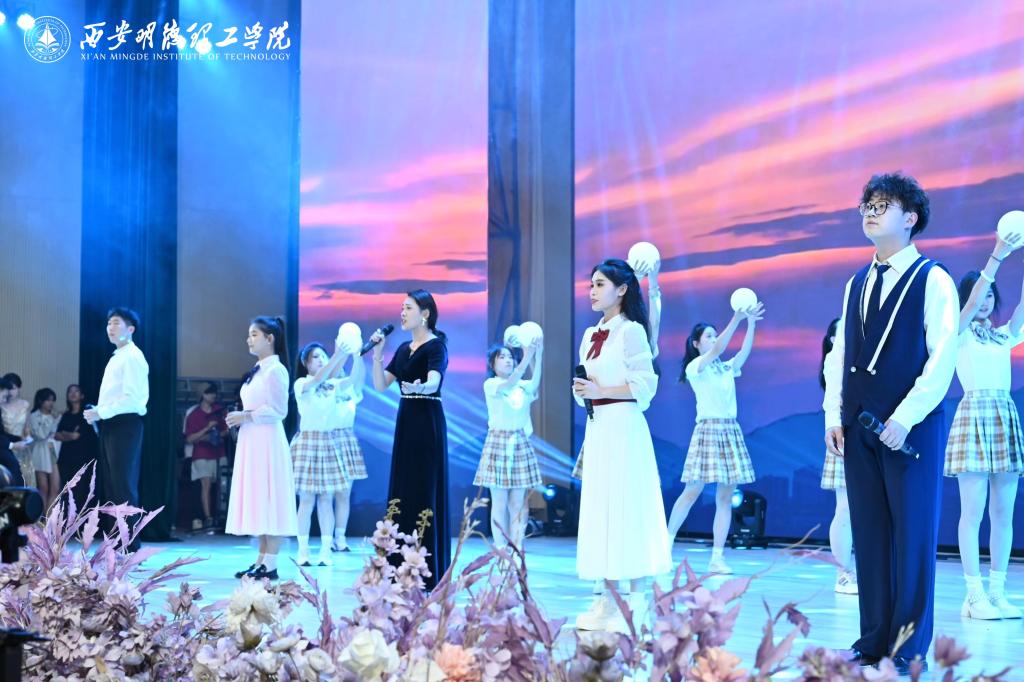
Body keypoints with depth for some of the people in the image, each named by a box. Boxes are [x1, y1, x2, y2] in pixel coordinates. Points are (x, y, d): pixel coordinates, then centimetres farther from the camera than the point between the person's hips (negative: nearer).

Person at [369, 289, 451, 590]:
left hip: (428, 424, -8)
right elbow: (380, 385, 9)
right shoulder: (404, 348, 14)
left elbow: (434, 382, -26)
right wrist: (377, 354, -3)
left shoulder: (436, 345, -9)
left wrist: (420, 386, -48)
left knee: (425, 493, -7)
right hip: (405, 422, 8)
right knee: (402, 492, 8)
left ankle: (429, 574, -4)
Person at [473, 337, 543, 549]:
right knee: (499, 502, -2)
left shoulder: (522, 386, 9)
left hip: (520, 444, 3)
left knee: (518, 503, 0)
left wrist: (538, 356, -27)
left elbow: (535, 385, -15)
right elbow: (509, 385, -22)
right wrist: (527, 358, -33)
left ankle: (516, 551, 2)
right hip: (498, 442, -3)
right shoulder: (491, 385, -2)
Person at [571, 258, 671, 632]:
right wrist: (582, 391, 2)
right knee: (599, 510, 6)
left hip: (623, 428, -8)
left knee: (626, 510, -7)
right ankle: (608, 598, 8)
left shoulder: (631, 331, -6)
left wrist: (601, 390, -15)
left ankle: (634, 601, -5)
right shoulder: (590, 335, 16)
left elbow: (644, 385, -12)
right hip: (596, 427, 8)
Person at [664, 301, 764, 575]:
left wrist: (751, 323, -10)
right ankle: (667, 543, 10)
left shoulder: (726, 368, 15)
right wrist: (736, 319, -22)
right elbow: (717, 349, -17)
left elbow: (744, 352, -1)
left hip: (731, 430, 5)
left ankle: (717, 557, 0)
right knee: (692, 491, -5)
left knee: (725, 496, 0)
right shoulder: (694, 367, -2)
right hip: (708, 429, -5)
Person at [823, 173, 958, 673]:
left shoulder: (932, 281, -4)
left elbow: (942, 358, -11)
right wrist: (834, 414, 6)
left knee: (913, 533, -2)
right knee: (869, 532, 7)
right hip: (859, 426, 6)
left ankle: (911, 646, 4)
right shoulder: (856, 285, 16)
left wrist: (905, 418, -16)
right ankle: (875, 638, 13)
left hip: (913, 426, -6)